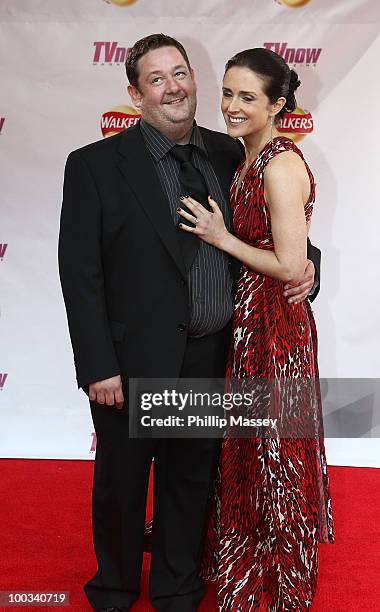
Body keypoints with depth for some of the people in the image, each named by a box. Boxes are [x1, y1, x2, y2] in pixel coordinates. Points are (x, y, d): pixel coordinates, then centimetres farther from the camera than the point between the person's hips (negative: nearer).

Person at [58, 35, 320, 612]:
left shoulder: (229, 154, 4)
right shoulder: (95, 165, -8)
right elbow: (80, 273, -10)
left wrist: (304, 259, -7)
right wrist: (98, 367, -14)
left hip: (213, 361, 4)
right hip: (135, 364, -3)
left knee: (192, 479, 19)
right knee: (122, 483, 16)